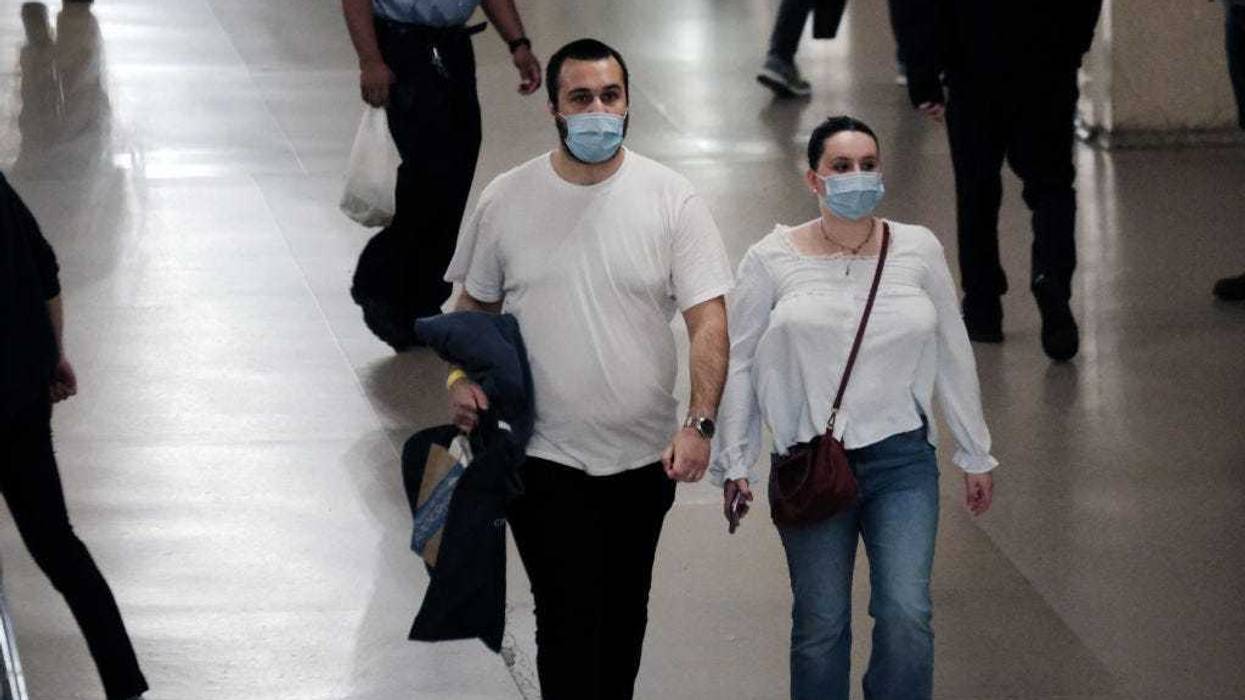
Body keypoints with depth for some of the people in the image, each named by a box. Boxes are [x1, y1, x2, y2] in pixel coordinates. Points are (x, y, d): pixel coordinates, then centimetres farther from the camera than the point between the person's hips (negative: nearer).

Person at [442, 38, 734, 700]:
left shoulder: (671, 199, -6)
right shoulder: (506, 199, -1)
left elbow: (708, 320, -10)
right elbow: (475, 304, 11)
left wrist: (699, 423, -23)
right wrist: (462, 376, -10)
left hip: (643, 457, 1)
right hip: (543, 457, -1)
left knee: (623, 616, 16)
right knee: (568, 620, -7)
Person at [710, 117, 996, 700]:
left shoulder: (918, 250, 4)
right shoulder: (772, 260, 0)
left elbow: (953, 356, 11)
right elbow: (739, 366, 4)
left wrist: (975, 455, 14)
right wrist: (734, 465, 1)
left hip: (900, 459, 1)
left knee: (906, 616, -11)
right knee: (820, 627, 4)